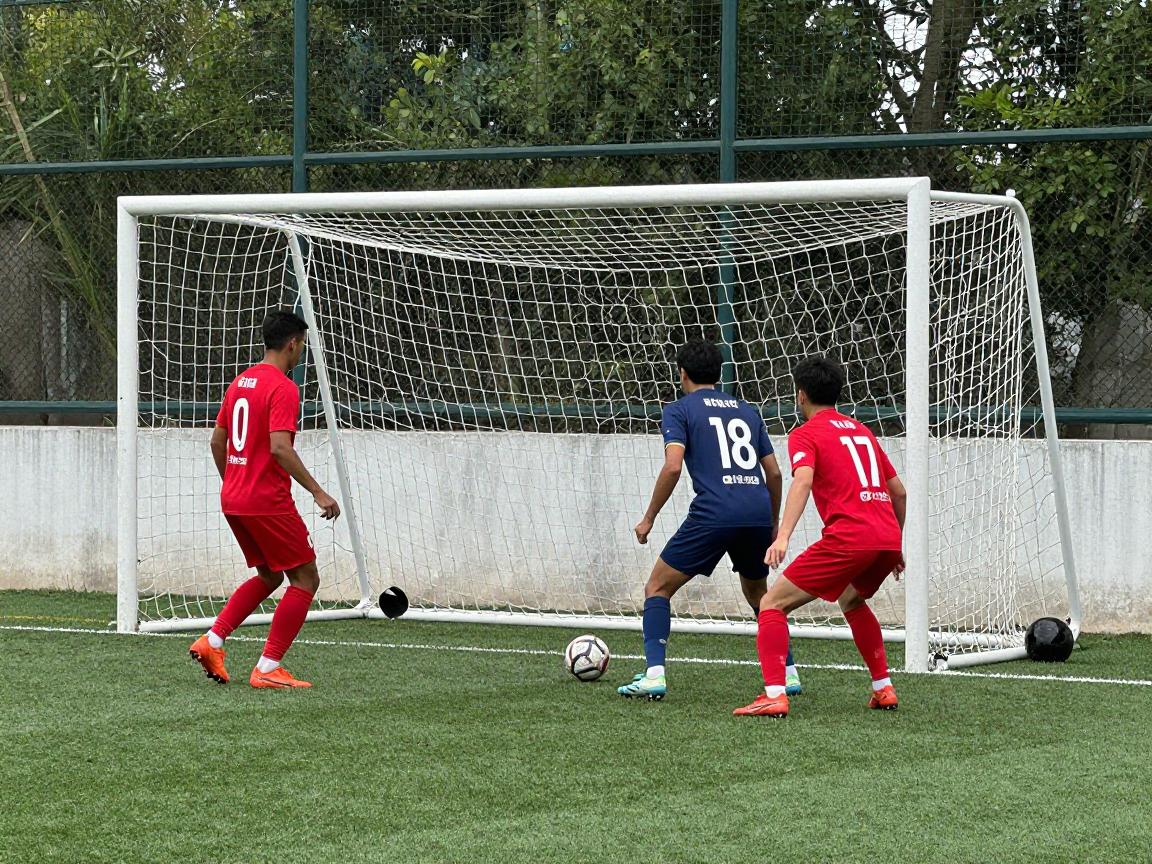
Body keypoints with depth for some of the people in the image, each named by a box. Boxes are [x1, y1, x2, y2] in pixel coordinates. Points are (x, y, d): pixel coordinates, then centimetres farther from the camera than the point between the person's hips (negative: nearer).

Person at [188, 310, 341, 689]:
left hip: (232, 500, 9)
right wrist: (318, 492, -21)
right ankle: (268, 668, -4)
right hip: (269, 502, -9)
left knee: (268, 576, 23)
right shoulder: (282, 388, -14)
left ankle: (211, 642, 10)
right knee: (306, 578, 1)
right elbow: (280, 448, -24)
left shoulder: (240, 381, 13)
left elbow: (217, 441, 18)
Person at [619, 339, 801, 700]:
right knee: (759, 595, 28)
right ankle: (788, 672, 21)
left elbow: (673, 466, -8)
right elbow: (774, 472, 21)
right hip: (758, 512, 5)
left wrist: (648, 518, 0)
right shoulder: (747, 411, 22)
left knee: (657, 588, 8)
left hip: (713, 514, -5)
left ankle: (654, 674, -6)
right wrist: (773, 524, 33)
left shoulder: (679, 410, 7)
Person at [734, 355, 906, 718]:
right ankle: (883, 689, 30)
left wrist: (783, 536, -28)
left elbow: (802, 480, -16)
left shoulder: (805, 435, 5)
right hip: (887, 538, 7)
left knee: (773, 604, -1)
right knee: (852, 600, 35)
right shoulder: (861, 430, 25)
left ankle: (774, 695, -16)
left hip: (847, 537, -7)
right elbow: (899, 491, 28)